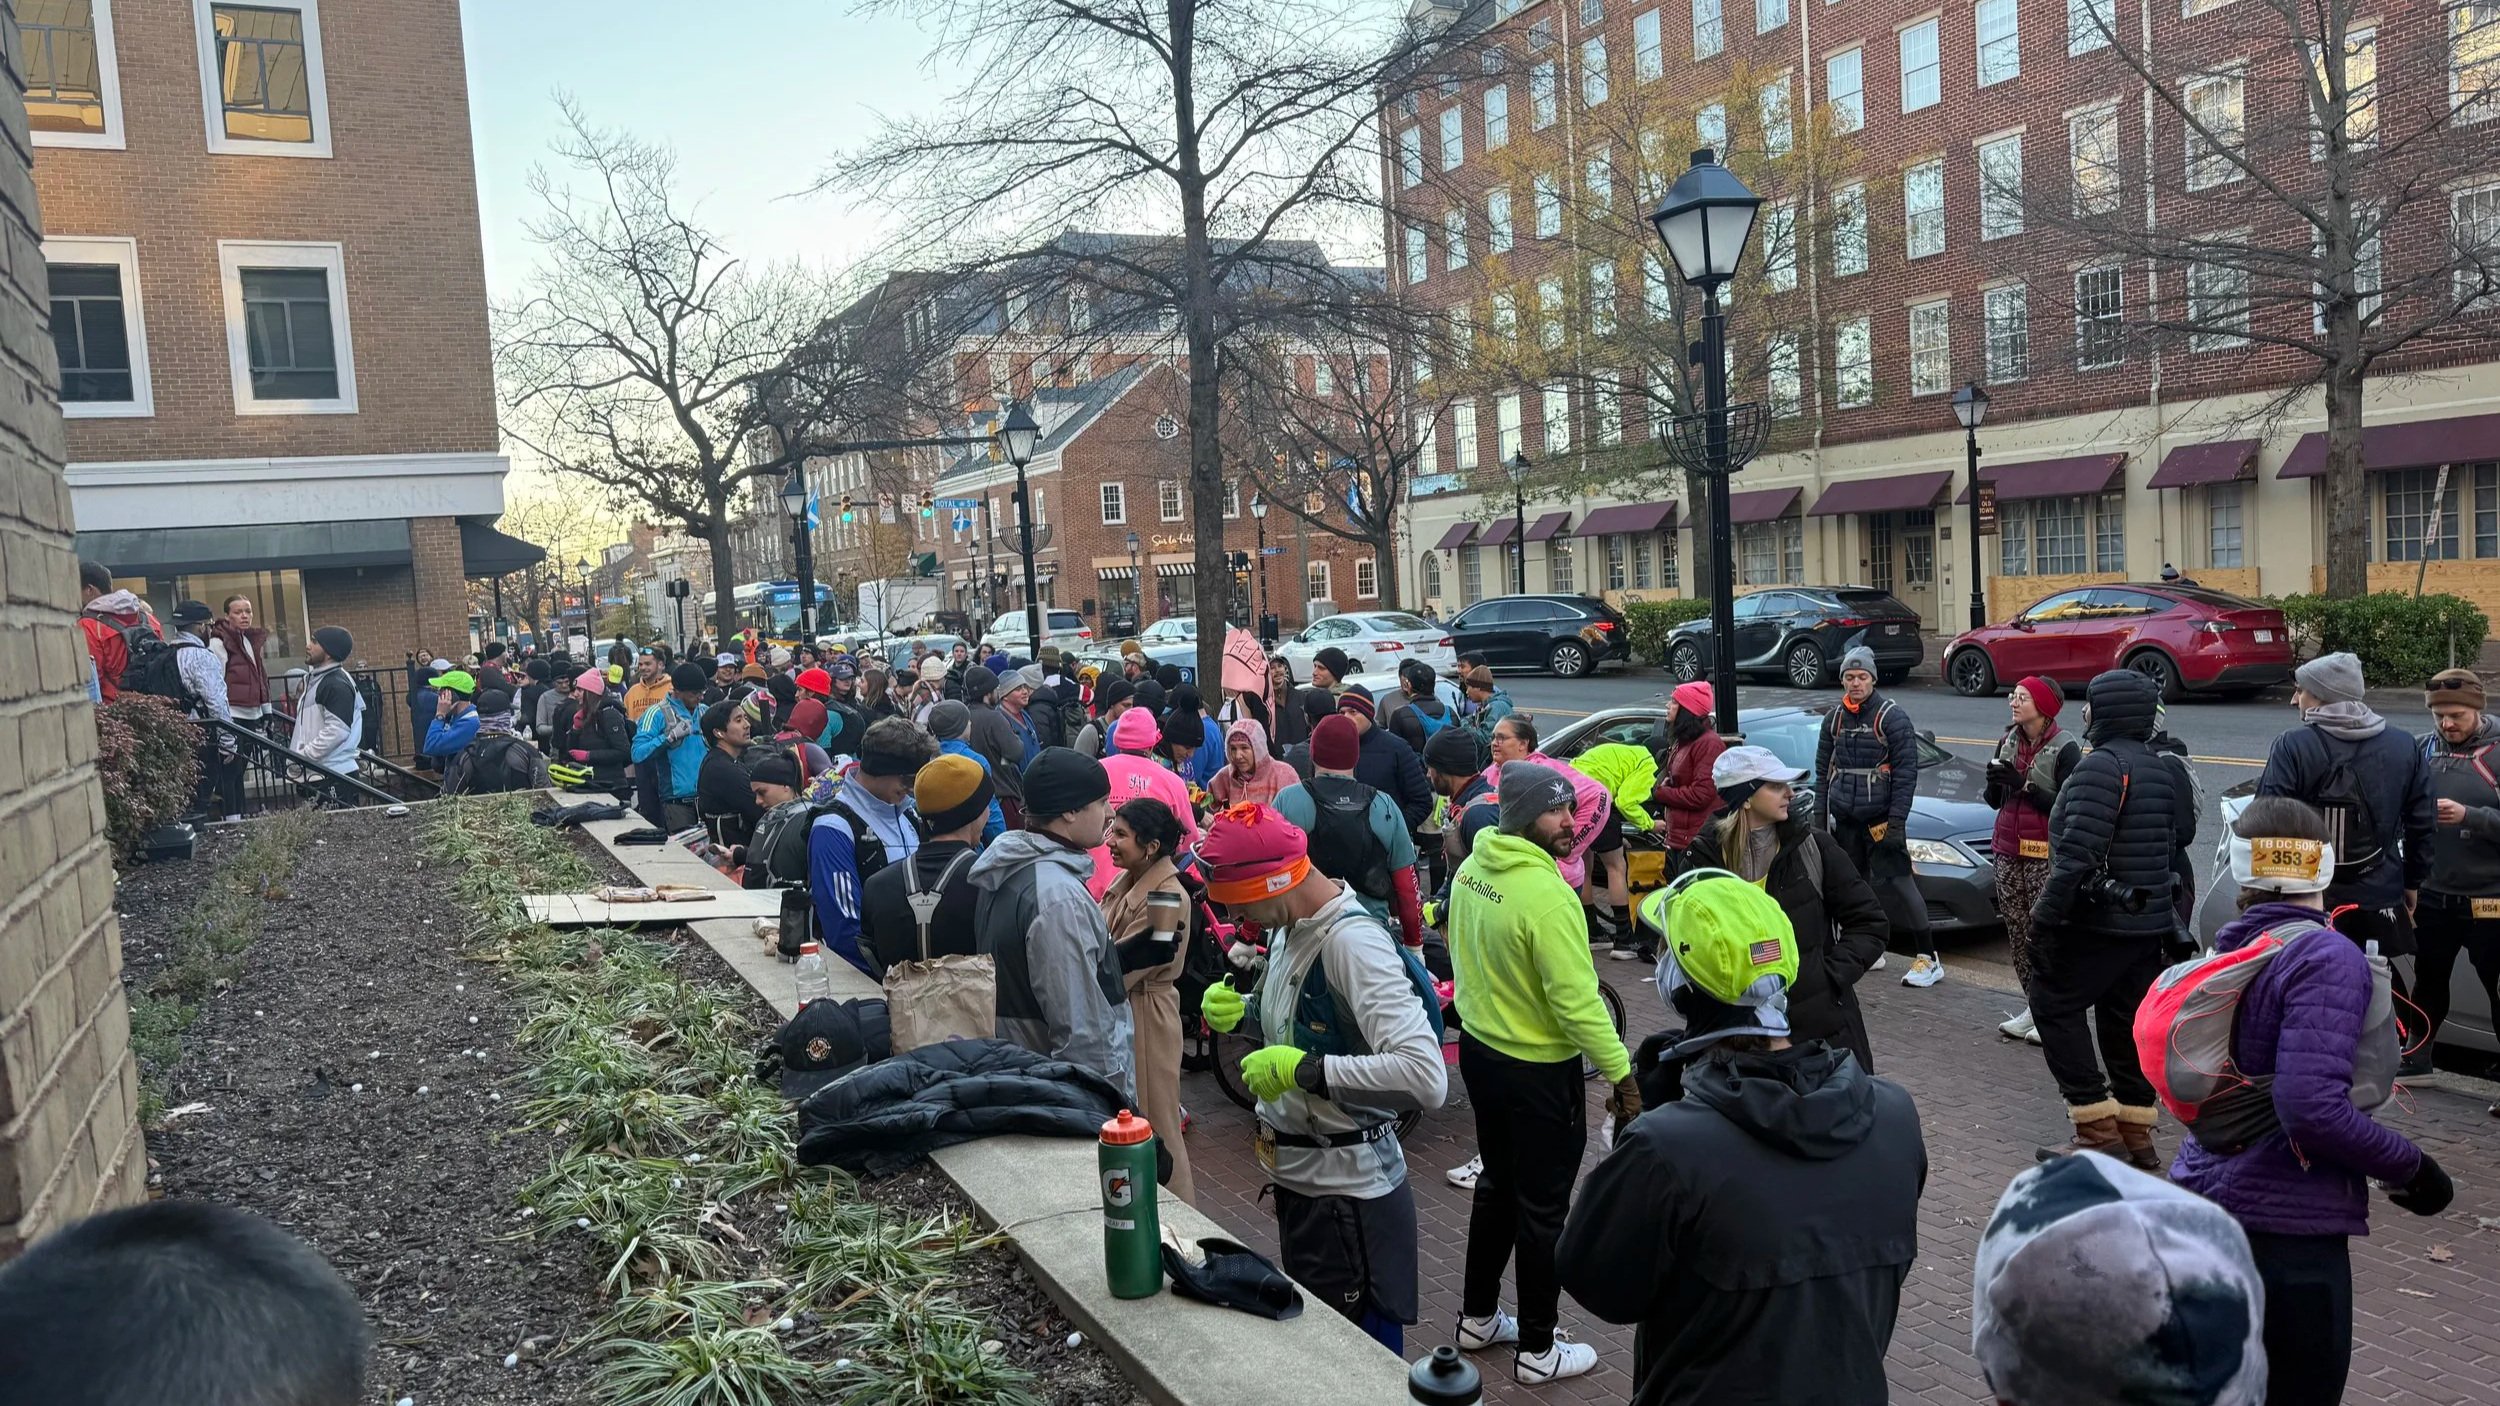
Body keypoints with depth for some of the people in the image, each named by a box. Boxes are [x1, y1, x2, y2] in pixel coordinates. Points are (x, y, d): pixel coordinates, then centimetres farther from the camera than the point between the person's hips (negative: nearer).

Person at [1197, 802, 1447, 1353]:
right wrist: (1242, 1010, 1)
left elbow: (1426, 1077, -35)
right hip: (1298, 1176, 9)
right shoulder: (1289, 927, 3)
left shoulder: (1352, 941, -24)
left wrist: (1303, 1069, -31)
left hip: (1348, 1190, -9)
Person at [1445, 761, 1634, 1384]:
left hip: (1479, 1049, 8)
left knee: (1498, 1184, 24)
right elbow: (1576, 1001, -25)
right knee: (1543, 1209, 8)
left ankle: (1478, 1317, 37)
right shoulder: (1546, 894, -27)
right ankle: (1538, 1350, 22)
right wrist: (1623, 1073, -17)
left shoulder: (1471, 870, -2)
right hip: (1538, 1071, -8)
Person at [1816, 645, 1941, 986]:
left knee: (1896, 884, -10)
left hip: (1880, 818, -6)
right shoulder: (1834, 719, 10)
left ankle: (1928, 958, -6)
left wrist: (1897, 820, -16)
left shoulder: (1893, 717, -7)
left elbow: (1906, 773, -11)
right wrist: (1821, 816, 11)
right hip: (1843, 818, 6)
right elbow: (1823, 770, 16)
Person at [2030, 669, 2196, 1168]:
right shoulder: (2161, 770, 12)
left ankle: (2097, 1127, -2)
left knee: (2054, 1005, 0)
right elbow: (2182, 833, 21)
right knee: (2126, 1020, 14)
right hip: (2149, 920, 9)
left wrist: (2046, 916, -22)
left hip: (2097, 919, -9)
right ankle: (2136, 1133, 20)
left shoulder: (2101, 767, -18)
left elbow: (2078, 852, -25)